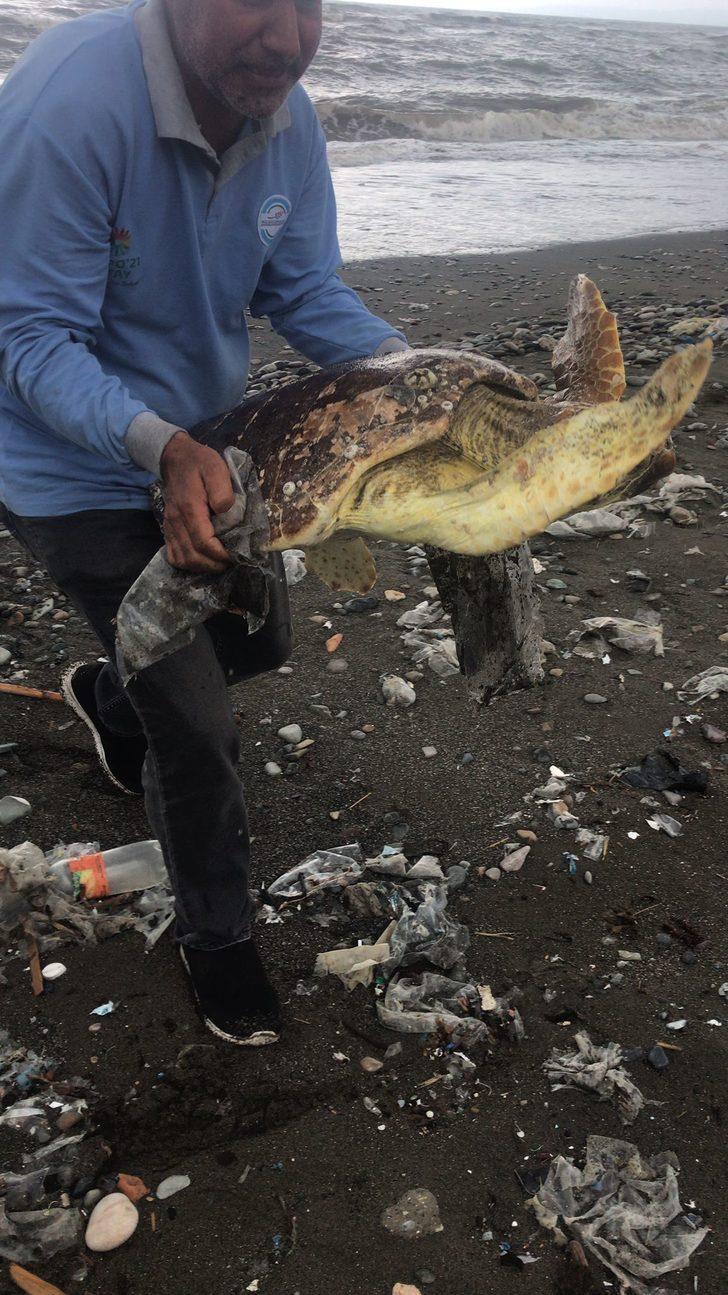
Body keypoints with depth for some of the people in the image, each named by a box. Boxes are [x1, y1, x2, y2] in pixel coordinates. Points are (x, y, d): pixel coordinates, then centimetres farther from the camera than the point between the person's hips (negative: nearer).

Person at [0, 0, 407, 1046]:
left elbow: (307, 294, -2)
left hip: (210, 446, 7)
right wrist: (159, 447, -44)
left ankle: (110, 696, 54)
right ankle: (219, 940, 25)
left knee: (260, 641, 23)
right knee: (197, 727, -3)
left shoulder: (286, 116, -9)